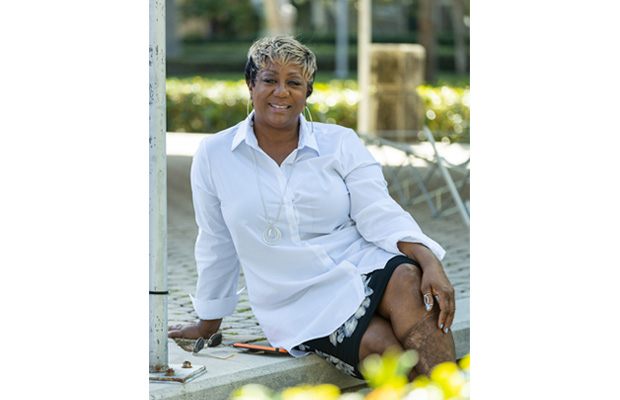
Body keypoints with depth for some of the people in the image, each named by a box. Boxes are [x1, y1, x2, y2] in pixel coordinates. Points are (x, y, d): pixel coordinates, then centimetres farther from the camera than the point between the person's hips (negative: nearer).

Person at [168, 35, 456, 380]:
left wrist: (430, 262, -23)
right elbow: (217, 246, 15)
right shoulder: (214, 156, 5)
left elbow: (379, 213, -5)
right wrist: (208, 324, 23)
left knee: (408, 284, -35)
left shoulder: (341, 143, 5)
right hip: (299, 306, -1)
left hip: (360, 266, 1)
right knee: (385, 346, -32)